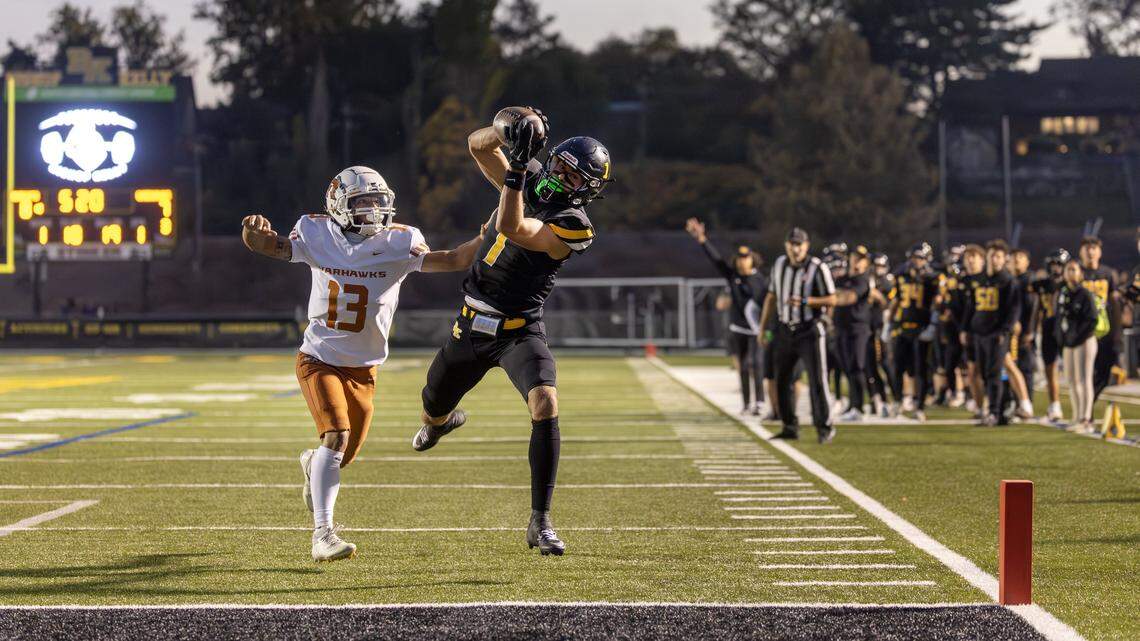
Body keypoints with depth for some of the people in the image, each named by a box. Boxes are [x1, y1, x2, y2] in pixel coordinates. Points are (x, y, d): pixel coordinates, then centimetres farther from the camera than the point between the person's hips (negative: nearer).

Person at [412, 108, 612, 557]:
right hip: (471, 325, 6)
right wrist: (509, 132, -18)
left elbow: (510, 228, -31)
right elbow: (477, 145, 2)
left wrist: (518, 167, -35)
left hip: (519, 331, -6)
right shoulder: (531, 182, 0)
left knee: (545, 407, -29)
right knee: (433, 408, 23)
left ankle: (540, 522, -21)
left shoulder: (573, 227, -20)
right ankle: (441, 420, 65)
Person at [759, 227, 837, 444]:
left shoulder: (817, 268, -10)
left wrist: (804, 301, -24)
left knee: (817, 381, -8)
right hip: (784, 330, 6)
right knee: (782, 381, 8)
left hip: (809, 331, -6)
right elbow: (771, 297, 16)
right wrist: (762, 327, 15)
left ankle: (825, 428, -2)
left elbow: (832, 300, -11)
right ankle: (790, 428, 18)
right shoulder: (779, 265, 7)